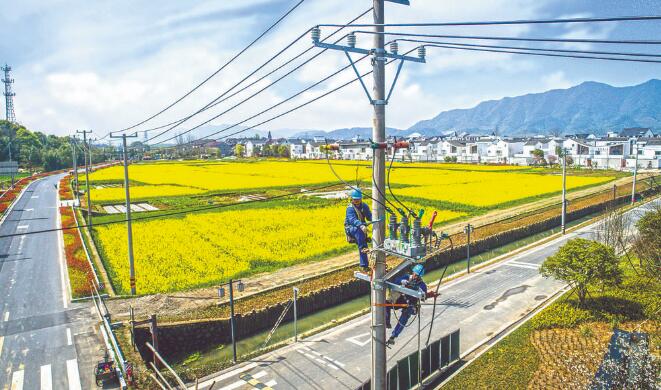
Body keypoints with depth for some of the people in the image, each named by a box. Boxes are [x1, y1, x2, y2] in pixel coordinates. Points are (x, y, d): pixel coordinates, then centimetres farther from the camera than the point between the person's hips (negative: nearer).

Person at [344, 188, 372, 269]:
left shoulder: (364, 206, 2)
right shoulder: (350, 208, -16)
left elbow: (370, 216, -6)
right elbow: (352, 219, -33)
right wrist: (361, 225, -50)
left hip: (361, 228, 5)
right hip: (351, 228, -5)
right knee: (358, 230, -39)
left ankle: (364, 265, 3)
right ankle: (362, 248, -37)